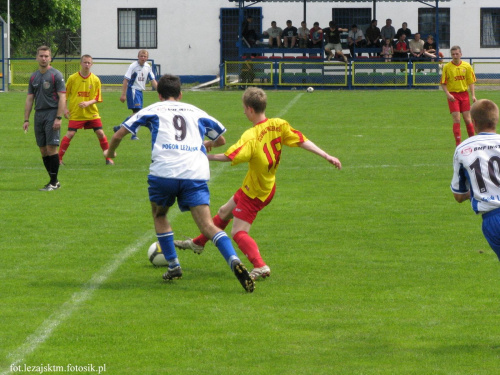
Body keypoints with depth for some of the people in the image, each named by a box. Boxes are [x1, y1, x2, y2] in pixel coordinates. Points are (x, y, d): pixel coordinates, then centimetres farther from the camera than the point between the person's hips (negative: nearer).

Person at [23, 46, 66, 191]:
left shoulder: (56, 75, -5)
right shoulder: (34, 77, 13)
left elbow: (62, 97, -9)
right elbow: (29, 99, 17)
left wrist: (58, 118, -17)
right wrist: (26, 119, 10)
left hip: (52, 114, -6)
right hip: (39, 114, 6)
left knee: (51, 147, -10)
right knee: (43, 149, 5)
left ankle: (54, 182, -5)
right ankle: (54, 181, 13)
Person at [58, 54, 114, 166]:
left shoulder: (95, 80, 0)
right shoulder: (72, 78, -4)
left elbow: (97, 98, 1)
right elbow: (64, 94, 5)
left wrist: (88, 103, -18)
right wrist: (65, 108, -4)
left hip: (91, 113, 2)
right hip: (76, 113, -2)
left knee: (100, 133, -5)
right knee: (70, 134, -10)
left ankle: (108, 158, 8)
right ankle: (59, 158, -1)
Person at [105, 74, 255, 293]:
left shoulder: (152, 111, 19)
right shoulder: (197, 112, 25)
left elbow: (119, 135, 19)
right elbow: (221, 139, 37)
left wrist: (110, 152, 40)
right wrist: (208, 144, 60)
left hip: (163, 172, -1)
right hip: (196, 174, 1)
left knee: (159, 215, 26)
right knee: (207, 225, -6)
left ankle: (173, 266, 21)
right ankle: (234, 261, -29)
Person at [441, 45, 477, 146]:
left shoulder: (467, 66, 3)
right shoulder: (447, 67, -2)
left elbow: (471, 82, 6)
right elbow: (443, 83, -1)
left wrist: (473, 95, -3)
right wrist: (448, 94, -15)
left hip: (464, 94, 2)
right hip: (453, 95, -2)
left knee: (467, 119, 3)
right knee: (456, 119, -8)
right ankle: (458, 143, -5)